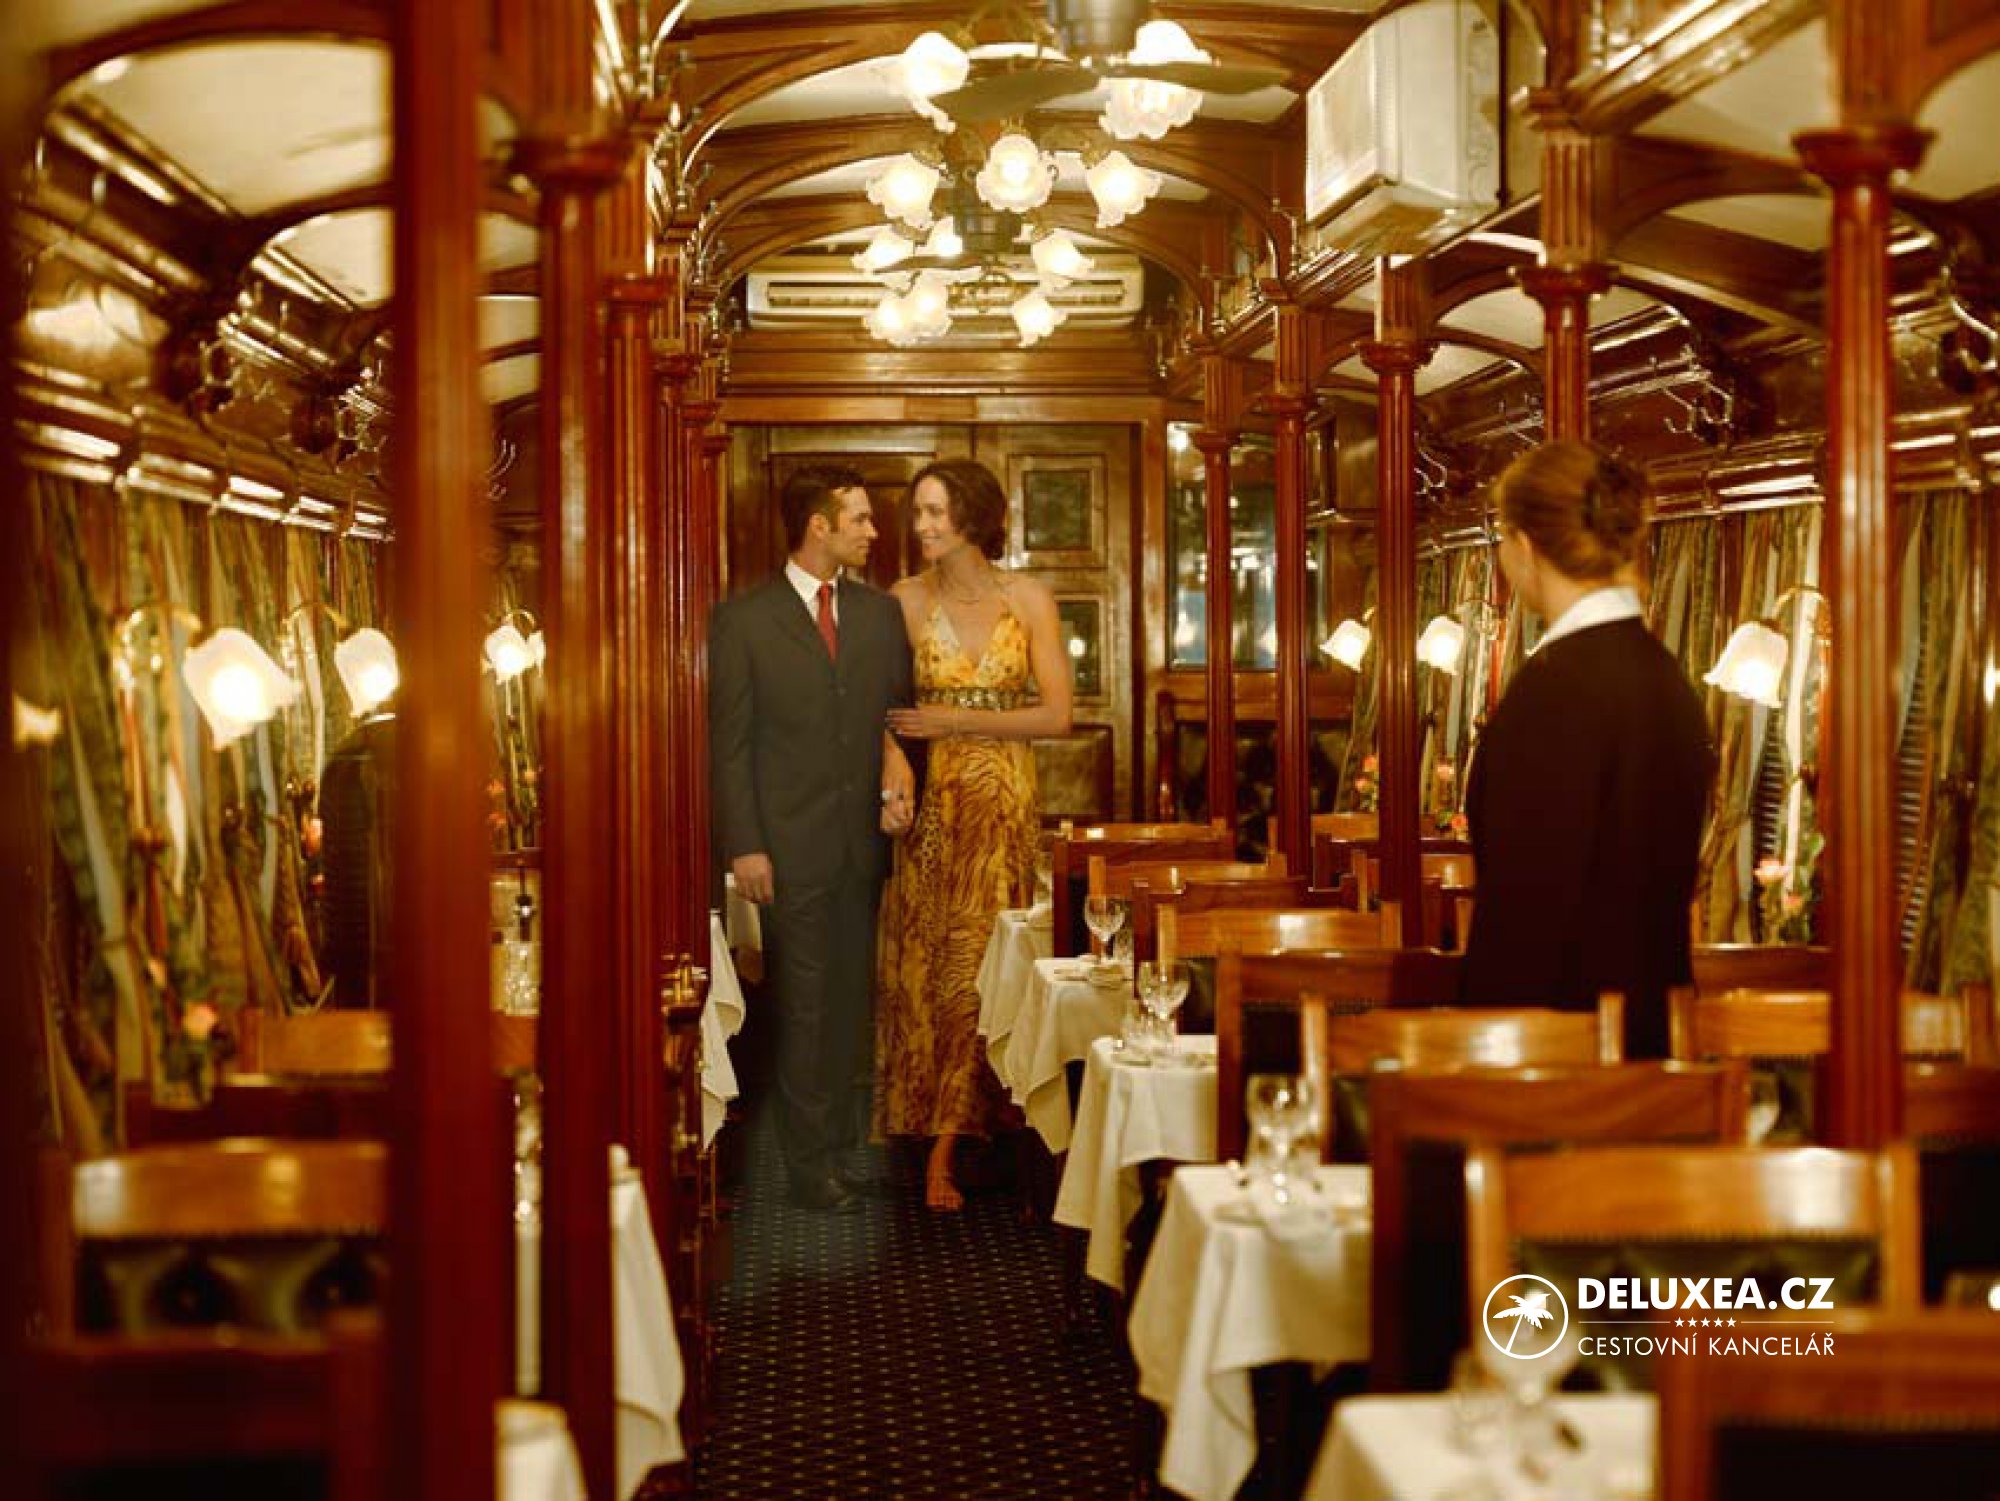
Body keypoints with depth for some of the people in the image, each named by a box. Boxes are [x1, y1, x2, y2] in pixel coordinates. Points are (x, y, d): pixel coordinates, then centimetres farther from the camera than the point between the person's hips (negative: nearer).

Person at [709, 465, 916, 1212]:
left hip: (864, 837, 4)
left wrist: (900, 781, -6)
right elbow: (729, 742, -5)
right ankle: (810, 1162, 10)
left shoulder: (880, 612, 9)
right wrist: (743, 846, -9)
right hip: (792, 843, -4)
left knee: (851, 999, 10)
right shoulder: (742, 619, -4)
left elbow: (900, 714, 13)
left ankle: (839, 1141, 21)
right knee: (803, 1005, 1)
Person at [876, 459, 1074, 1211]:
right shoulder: (904, 600, 1)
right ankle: (931, 1133, 10)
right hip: (929, 803, 0)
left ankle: (944, 1149, 8)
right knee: (922, 959, 1)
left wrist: (955, 722, -12)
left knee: (977, 959, 1)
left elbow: (1057, 715, -4)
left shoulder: (1029, 600, 0)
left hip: (1005, 805, 0)